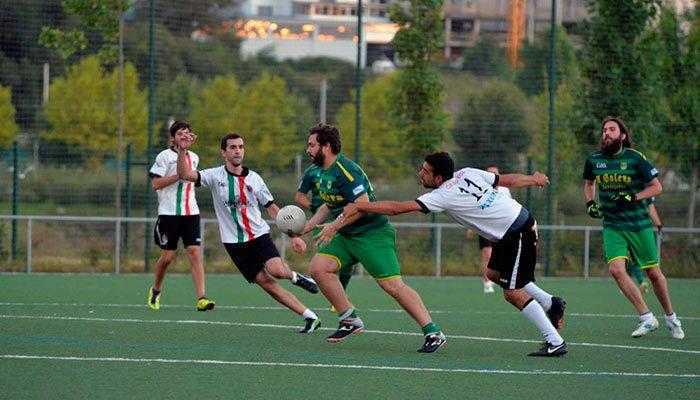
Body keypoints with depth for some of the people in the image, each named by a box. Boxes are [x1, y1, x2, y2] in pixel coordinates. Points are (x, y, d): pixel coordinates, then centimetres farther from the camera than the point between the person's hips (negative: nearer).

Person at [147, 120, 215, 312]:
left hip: (191, 213, 4)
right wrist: (178, 175, -16)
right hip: (169, 212, -4)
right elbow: (155, 184, -11)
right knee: (168, 256, 1)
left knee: (195, 252, -10)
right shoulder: (165, 156, -4)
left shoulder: (194, 158, 15)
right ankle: (155, 290, 27)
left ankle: (201, 298, -18)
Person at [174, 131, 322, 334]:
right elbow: (185, 174, -15)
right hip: (234, 243, 0)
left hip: (259, 235, 0)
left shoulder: (253, 178, 2)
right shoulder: (215, 176, -2)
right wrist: (182, 151, -32)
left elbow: (272, 208, 8)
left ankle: (294, 276, 9)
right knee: (267, 284, -6)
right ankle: (309, 316, 0)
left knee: (276, 270, -27)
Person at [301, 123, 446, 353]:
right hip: (347, 236, 9)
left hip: (373, 233, -9)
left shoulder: (345, 170, -18)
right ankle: (350, 319, 2)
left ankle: (433, 333, -11)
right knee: (319, 267, -6)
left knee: (392, 285, -15)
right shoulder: (325, 172, 13)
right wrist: (308, 226, 18)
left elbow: (362, 204, -26)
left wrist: (334, 226, -24)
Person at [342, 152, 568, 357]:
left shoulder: (443, 196, -18)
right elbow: (508, 180, 12)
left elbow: (397, 208, -19)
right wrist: (533, 179, 31)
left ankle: (555, 342, -6)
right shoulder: (467, 173, 2)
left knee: (512, 293, -7)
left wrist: (359, 207, -13)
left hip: (520, 234, -9)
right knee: (493, 273, 22)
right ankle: (551, 303, 29)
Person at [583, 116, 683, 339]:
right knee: (616, 269, -19)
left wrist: (634, 197, -18)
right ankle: (647, 318, -10)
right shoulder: (594, 160, 1)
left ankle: (671, 318, 26)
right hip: (612, 225, 2)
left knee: (653, 272, 5)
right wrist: (590, 203, 4)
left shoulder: (635, 158, -9)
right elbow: (589, 183, 22)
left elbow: (656, 187, -4)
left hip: (639, 224, -2)